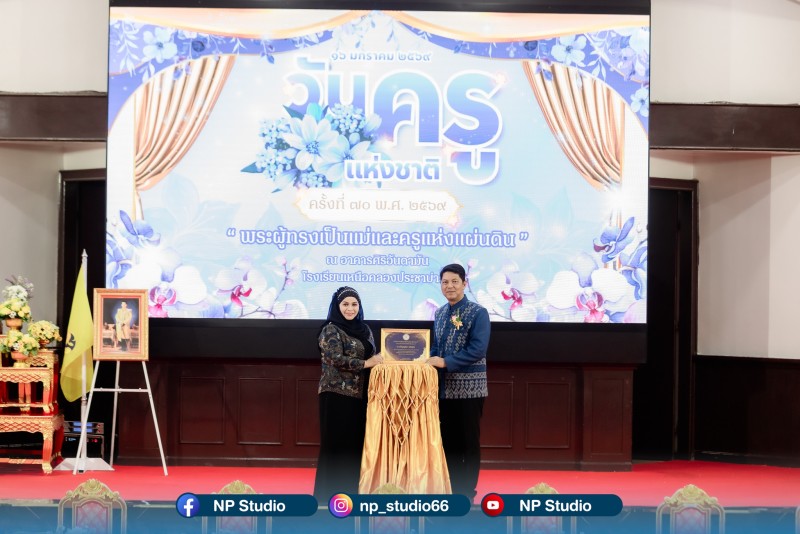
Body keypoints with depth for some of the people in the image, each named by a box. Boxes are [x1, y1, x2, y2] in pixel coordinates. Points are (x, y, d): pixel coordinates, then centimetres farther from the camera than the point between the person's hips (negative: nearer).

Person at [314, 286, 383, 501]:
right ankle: (331, 491, 2)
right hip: (337, 394, -7)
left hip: (360, 394, 7)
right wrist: (366, 363, -15)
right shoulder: (330, 330, -7)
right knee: (337, 443, -4)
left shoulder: (364, 329, 14)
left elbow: (372, 357, 19)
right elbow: (336, 359, -18)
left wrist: (379, 361, -2)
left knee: (357, 442, 7)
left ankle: (352, 489, 13)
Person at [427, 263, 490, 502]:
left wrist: (445, 362, -17)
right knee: (448, 440, 10)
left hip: (469, 387, -6)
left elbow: (478, 349, -17)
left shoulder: (478, 313, -9)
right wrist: (431, 361, -1)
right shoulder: (440, 314, 12)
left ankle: (467, 492, 7)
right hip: (445, 387, 6)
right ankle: (450, 488, 18)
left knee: (469, 442, 0)